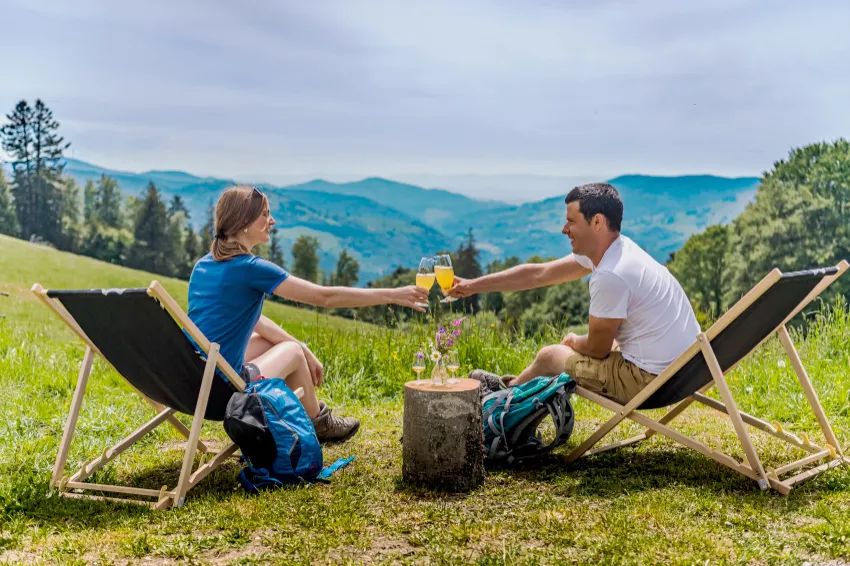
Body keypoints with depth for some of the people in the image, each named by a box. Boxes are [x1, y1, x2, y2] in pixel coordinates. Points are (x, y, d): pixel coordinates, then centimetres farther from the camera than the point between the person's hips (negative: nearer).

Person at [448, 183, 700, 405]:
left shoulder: (610, 275, -26)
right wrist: (474, 285, 14)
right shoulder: (611, 248, 3)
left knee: (549, 356, 9)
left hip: (651, 379, -8)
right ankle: (514, 386, 44)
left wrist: (573, 342, 11)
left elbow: (597, 348, -13)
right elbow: (538, 273, 10)